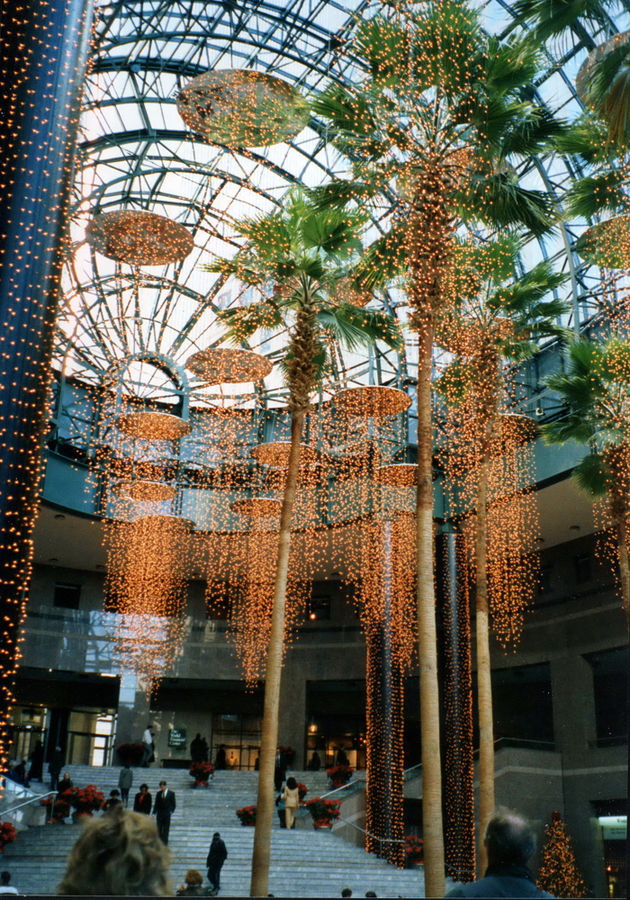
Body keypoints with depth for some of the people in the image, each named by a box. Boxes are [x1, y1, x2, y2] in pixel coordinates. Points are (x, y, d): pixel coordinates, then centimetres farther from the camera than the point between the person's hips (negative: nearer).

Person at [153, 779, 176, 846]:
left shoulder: (171, 793, -1)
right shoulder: (158, 793, 6)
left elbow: (173, 804, 4)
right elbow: (156, 804, 8)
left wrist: (171, 812, -4)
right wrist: (154, 813, 1)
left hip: (167, 814, -2)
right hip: (159, 814, 2)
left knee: (166, 830, -1)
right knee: (159, 830, 3)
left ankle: (165, 843, 4)